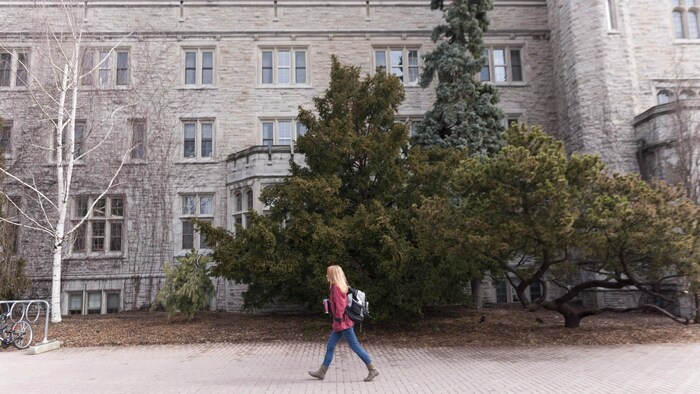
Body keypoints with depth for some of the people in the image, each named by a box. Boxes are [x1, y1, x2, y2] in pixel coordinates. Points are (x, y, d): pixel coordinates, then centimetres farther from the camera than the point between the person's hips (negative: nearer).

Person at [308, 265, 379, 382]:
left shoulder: (337, 288, -18)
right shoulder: (340, 286, 11)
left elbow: (340, 305, -22)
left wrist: (338, 319, -18)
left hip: (343, 323, -10)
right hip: (340, 324, 10)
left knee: (355, 346, -3)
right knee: (330, 346, 13)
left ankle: (372, 369, 4)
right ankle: (321, 372, 21)